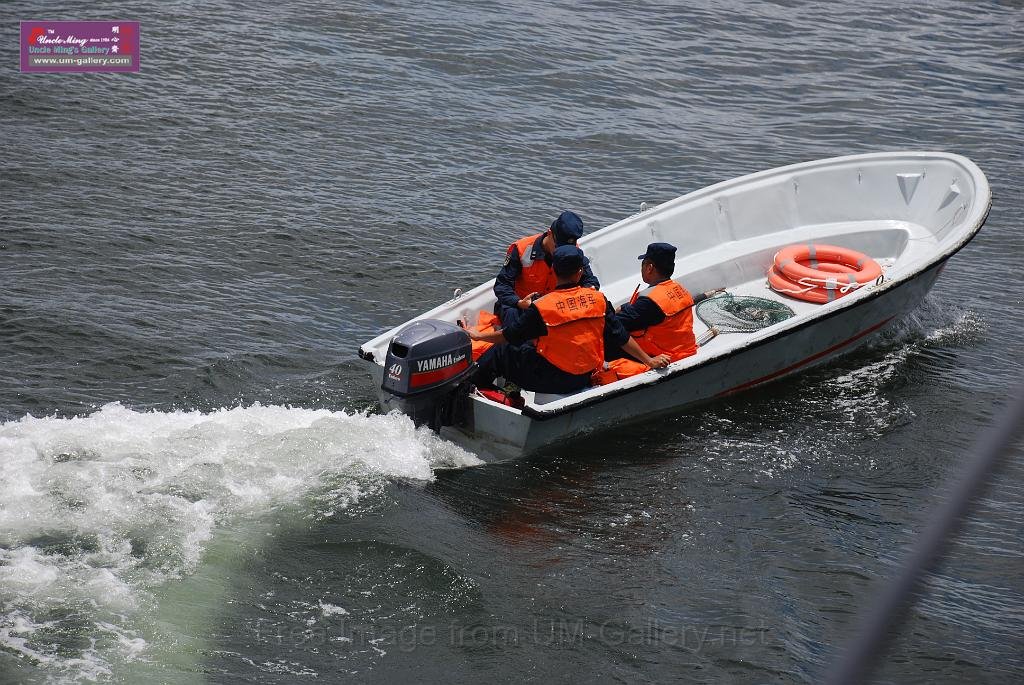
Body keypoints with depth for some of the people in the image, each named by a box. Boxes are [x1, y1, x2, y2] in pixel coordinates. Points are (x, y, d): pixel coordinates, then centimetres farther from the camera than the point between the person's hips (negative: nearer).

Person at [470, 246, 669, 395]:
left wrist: (478, 336, 12)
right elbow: (621, 337, -1)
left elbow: (509, 336, -5)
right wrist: (649, 360, 11)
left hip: (551, 381, -5)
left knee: (499, 353, 13)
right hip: (584, 379, 5)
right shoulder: (598, 299, -6)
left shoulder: (540, 307, -17)